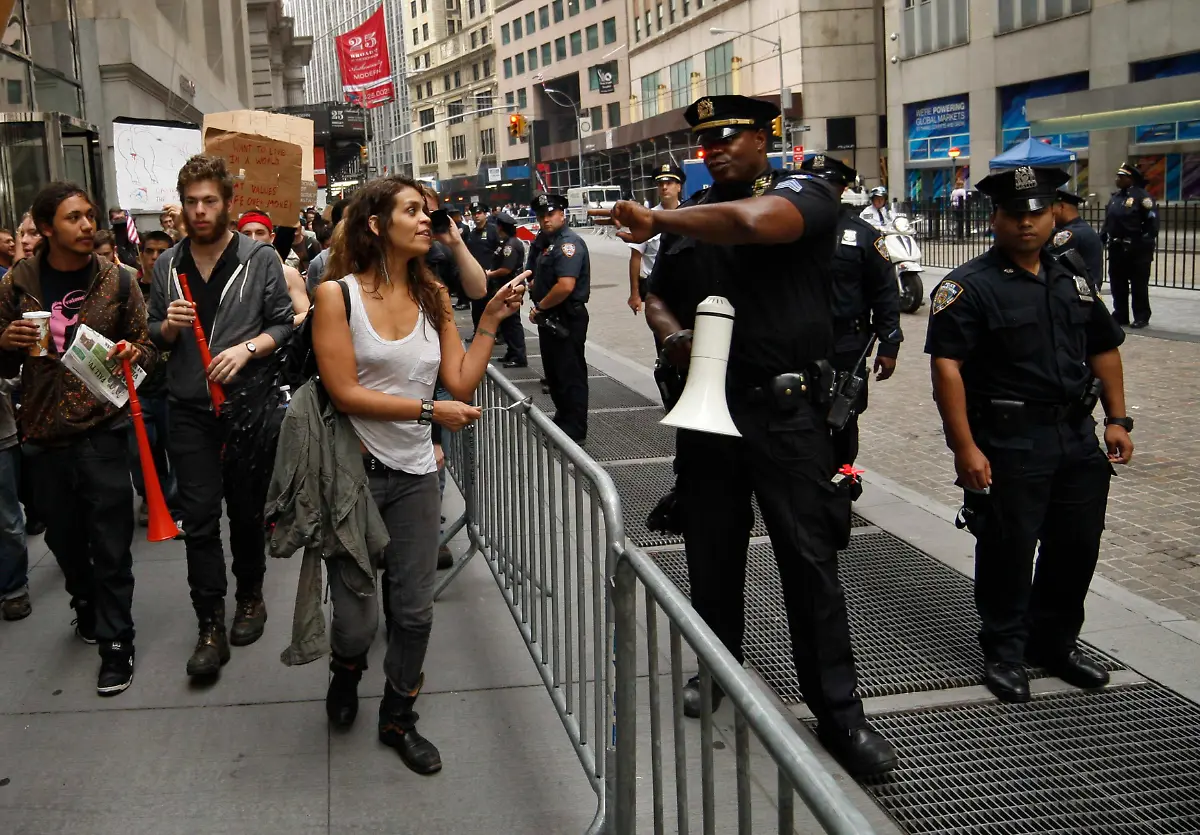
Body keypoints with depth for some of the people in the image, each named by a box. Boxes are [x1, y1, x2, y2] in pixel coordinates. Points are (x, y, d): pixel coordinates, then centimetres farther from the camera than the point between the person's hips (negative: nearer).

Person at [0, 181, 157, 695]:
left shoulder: (116, 281, -2)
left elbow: (145, 346, 7)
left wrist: (135, 352, -16)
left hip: (101, 430, -2)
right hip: (43, 434, 2)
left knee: (110, 544, 0)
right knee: (63, 537, 16)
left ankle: (115, 640, 13)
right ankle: (87, 610, 40)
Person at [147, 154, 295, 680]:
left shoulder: (261, 259, -2)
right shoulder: (167, 266, 8)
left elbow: (284, 325, -3)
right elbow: (154, 336, 14)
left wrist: (246, 347, -19)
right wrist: (168, 326, -8)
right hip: (190, 410, 2)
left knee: (247, 511, 11)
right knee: (199, 520, 0)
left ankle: (250, 597, 31)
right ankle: (210, 626, 6)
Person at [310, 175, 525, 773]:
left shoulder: (433, 297, 5)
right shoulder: (337, 294, -8)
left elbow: (461, 384, 0)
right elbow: (344, 392, -14)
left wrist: (490, 322, -4)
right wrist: (430, 410, -17)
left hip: (415, 473, 4)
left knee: (414, 611, 9)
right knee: (356, 618, 4)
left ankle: (397, 718, 32)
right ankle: (347, 670, 41)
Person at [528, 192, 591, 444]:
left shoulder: (569, 243, -18)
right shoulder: (546, 242, 12)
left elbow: (565, 286, -28)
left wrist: (540, 306, -16)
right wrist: (532, 285, 6)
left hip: (567, 319, -10)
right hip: (549, 318, 10)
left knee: (570, 376, -1)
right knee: (553, 372, 20)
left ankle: (575, 432, 7)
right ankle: (562, 421, 35)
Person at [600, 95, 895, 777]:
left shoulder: (804, 192, -6)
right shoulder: (693, 216, 13)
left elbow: (754, 221, -29)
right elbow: (660, 294, 23)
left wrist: (656, 222, -22)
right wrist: (673, 336, 1)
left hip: (785, 408, -5)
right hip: (708, 404, 6)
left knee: (809, 556, -3)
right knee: (712, 548, 14)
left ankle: (838, 711, 6)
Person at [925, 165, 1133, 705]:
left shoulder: (1072, 283, 14)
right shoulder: (969, 287, -8)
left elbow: (1104, 350, 21)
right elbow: (946, 366, -16)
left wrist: (1117, 420, 12)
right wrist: (965, 448, -21)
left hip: (1077, 437, 7)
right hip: (1008, 443, -6)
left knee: (1077, 545, 13)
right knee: (1008, 551, 2)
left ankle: (1055, 642, 32)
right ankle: (1005, 654, 19)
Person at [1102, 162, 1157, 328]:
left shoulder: (1142, 196, -9)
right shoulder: (1115, 197, 13)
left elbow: (1152, 222, -13)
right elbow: (1108, 221, 19)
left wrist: (1146, 244, -18)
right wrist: (1101, 239, 8)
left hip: (1137, 249, -7)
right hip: (1116, 248, 7)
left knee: (1138, 285, 0)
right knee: (1117, 283, 11)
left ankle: (1141, 317, 7)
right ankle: (1120, 315, 20)